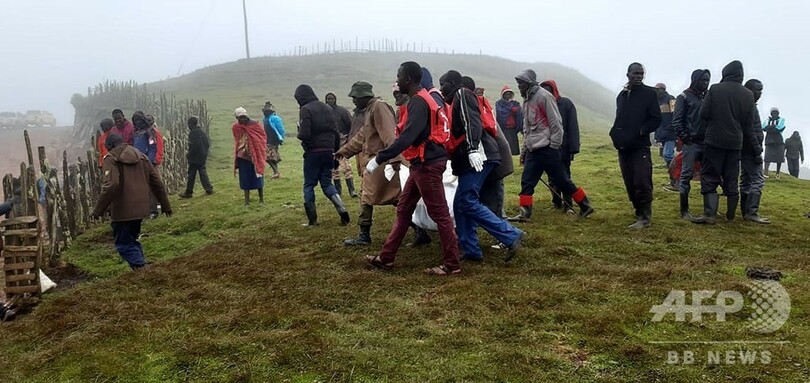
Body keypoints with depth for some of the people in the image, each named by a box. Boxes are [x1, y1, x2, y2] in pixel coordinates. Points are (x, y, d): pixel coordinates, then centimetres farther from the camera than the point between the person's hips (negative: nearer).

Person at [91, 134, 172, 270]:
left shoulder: (111, 158, -6)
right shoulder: (140, 155, 12)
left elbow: (111, 186, -21)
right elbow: (156, 182, 11)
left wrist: (98, 209, -15)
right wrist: (166, 205, 16)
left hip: (123, 210, -6)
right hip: (141, 207, 6)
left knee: (124, 244, 3)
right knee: (131, 239, 22)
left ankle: (141, 268, -13)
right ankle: (141, 268, 17)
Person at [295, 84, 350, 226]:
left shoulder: (306, 109, -11)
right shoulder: (327, 108, 11)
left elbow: (304, 134, -19)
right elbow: (336, 132, 12)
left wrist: (299, 134, 3)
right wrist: (336, 151, 16)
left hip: (313, 152, -6)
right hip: (328, 151, 6)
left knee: (309, 185, 7)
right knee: (327, 183, 14)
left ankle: (312, 219, 7)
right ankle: (342, 210, -5)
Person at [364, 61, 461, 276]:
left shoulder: (419, 102, -16)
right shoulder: (422, 99, 15)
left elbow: (407, 137, -26)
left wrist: (379, 159, -25)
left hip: (427, 164, -10)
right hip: (422, 164, 10)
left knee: (439, 214, -3)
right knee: (403, 210, 13)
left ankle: (451, 265, 5)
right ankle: (386, 257, 21)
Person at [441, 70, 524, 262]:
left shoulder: (462, 94, -1)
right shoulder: (456, 101, 27)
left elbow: (472, 122, -18)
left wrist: (473, 148, -30)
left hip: (477, 157, -10)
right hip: (469, 159, 10)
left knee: (467, 203, -15)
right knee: (460, 205, 8)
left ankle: (511, 236, -14)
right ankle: (471, 250, 10)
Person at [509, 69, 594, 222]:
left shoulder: (543, 96, -11)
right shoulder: (527, 100, 15)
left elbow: (556, 123, -13)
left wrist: (554, 146, -14)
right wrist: (524, 149, 18)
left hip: (547, 149, -8)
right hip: (532, 150, 8)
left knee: (562, 181, 1)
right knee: (526, 182, 1)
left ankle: (585, 206, 15)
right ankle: (524, 213, 4)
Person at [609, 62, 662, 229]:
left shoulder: (649, 93, 0)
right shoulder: (621, 95, 16)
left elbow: (656, 119, -3)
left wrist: (641, 131, -15)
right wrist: (615, 133, 4)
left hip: (640, 146, -5)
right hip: (623, 146, 5)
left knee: (642, 182, -11)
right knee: (630, 184, 7)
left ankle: (645, 217, -3)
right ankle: (640, 214, 17)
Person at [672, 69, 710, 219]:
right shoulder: (684, 97, -1)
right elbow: (677, 121, -6)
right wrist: (685, 139, -12)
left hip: (706, 143, 6)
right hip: (690, 143, -6)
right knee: (686, 175, -4)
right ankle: (684, 210, 1)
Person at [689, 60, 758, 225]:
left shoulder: (715, 89, -6)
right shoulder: (748, 95, 5)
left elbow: (704, 114, -8)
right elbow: (747, 123, 7)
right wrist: (754, 145, 16)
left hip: (715, 140, -4)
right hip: (735, 142, 4)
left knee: (709, 177, -1)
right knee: (732, 180, 10)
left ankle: (710, 214, -11)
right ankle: (730, 216, 15)